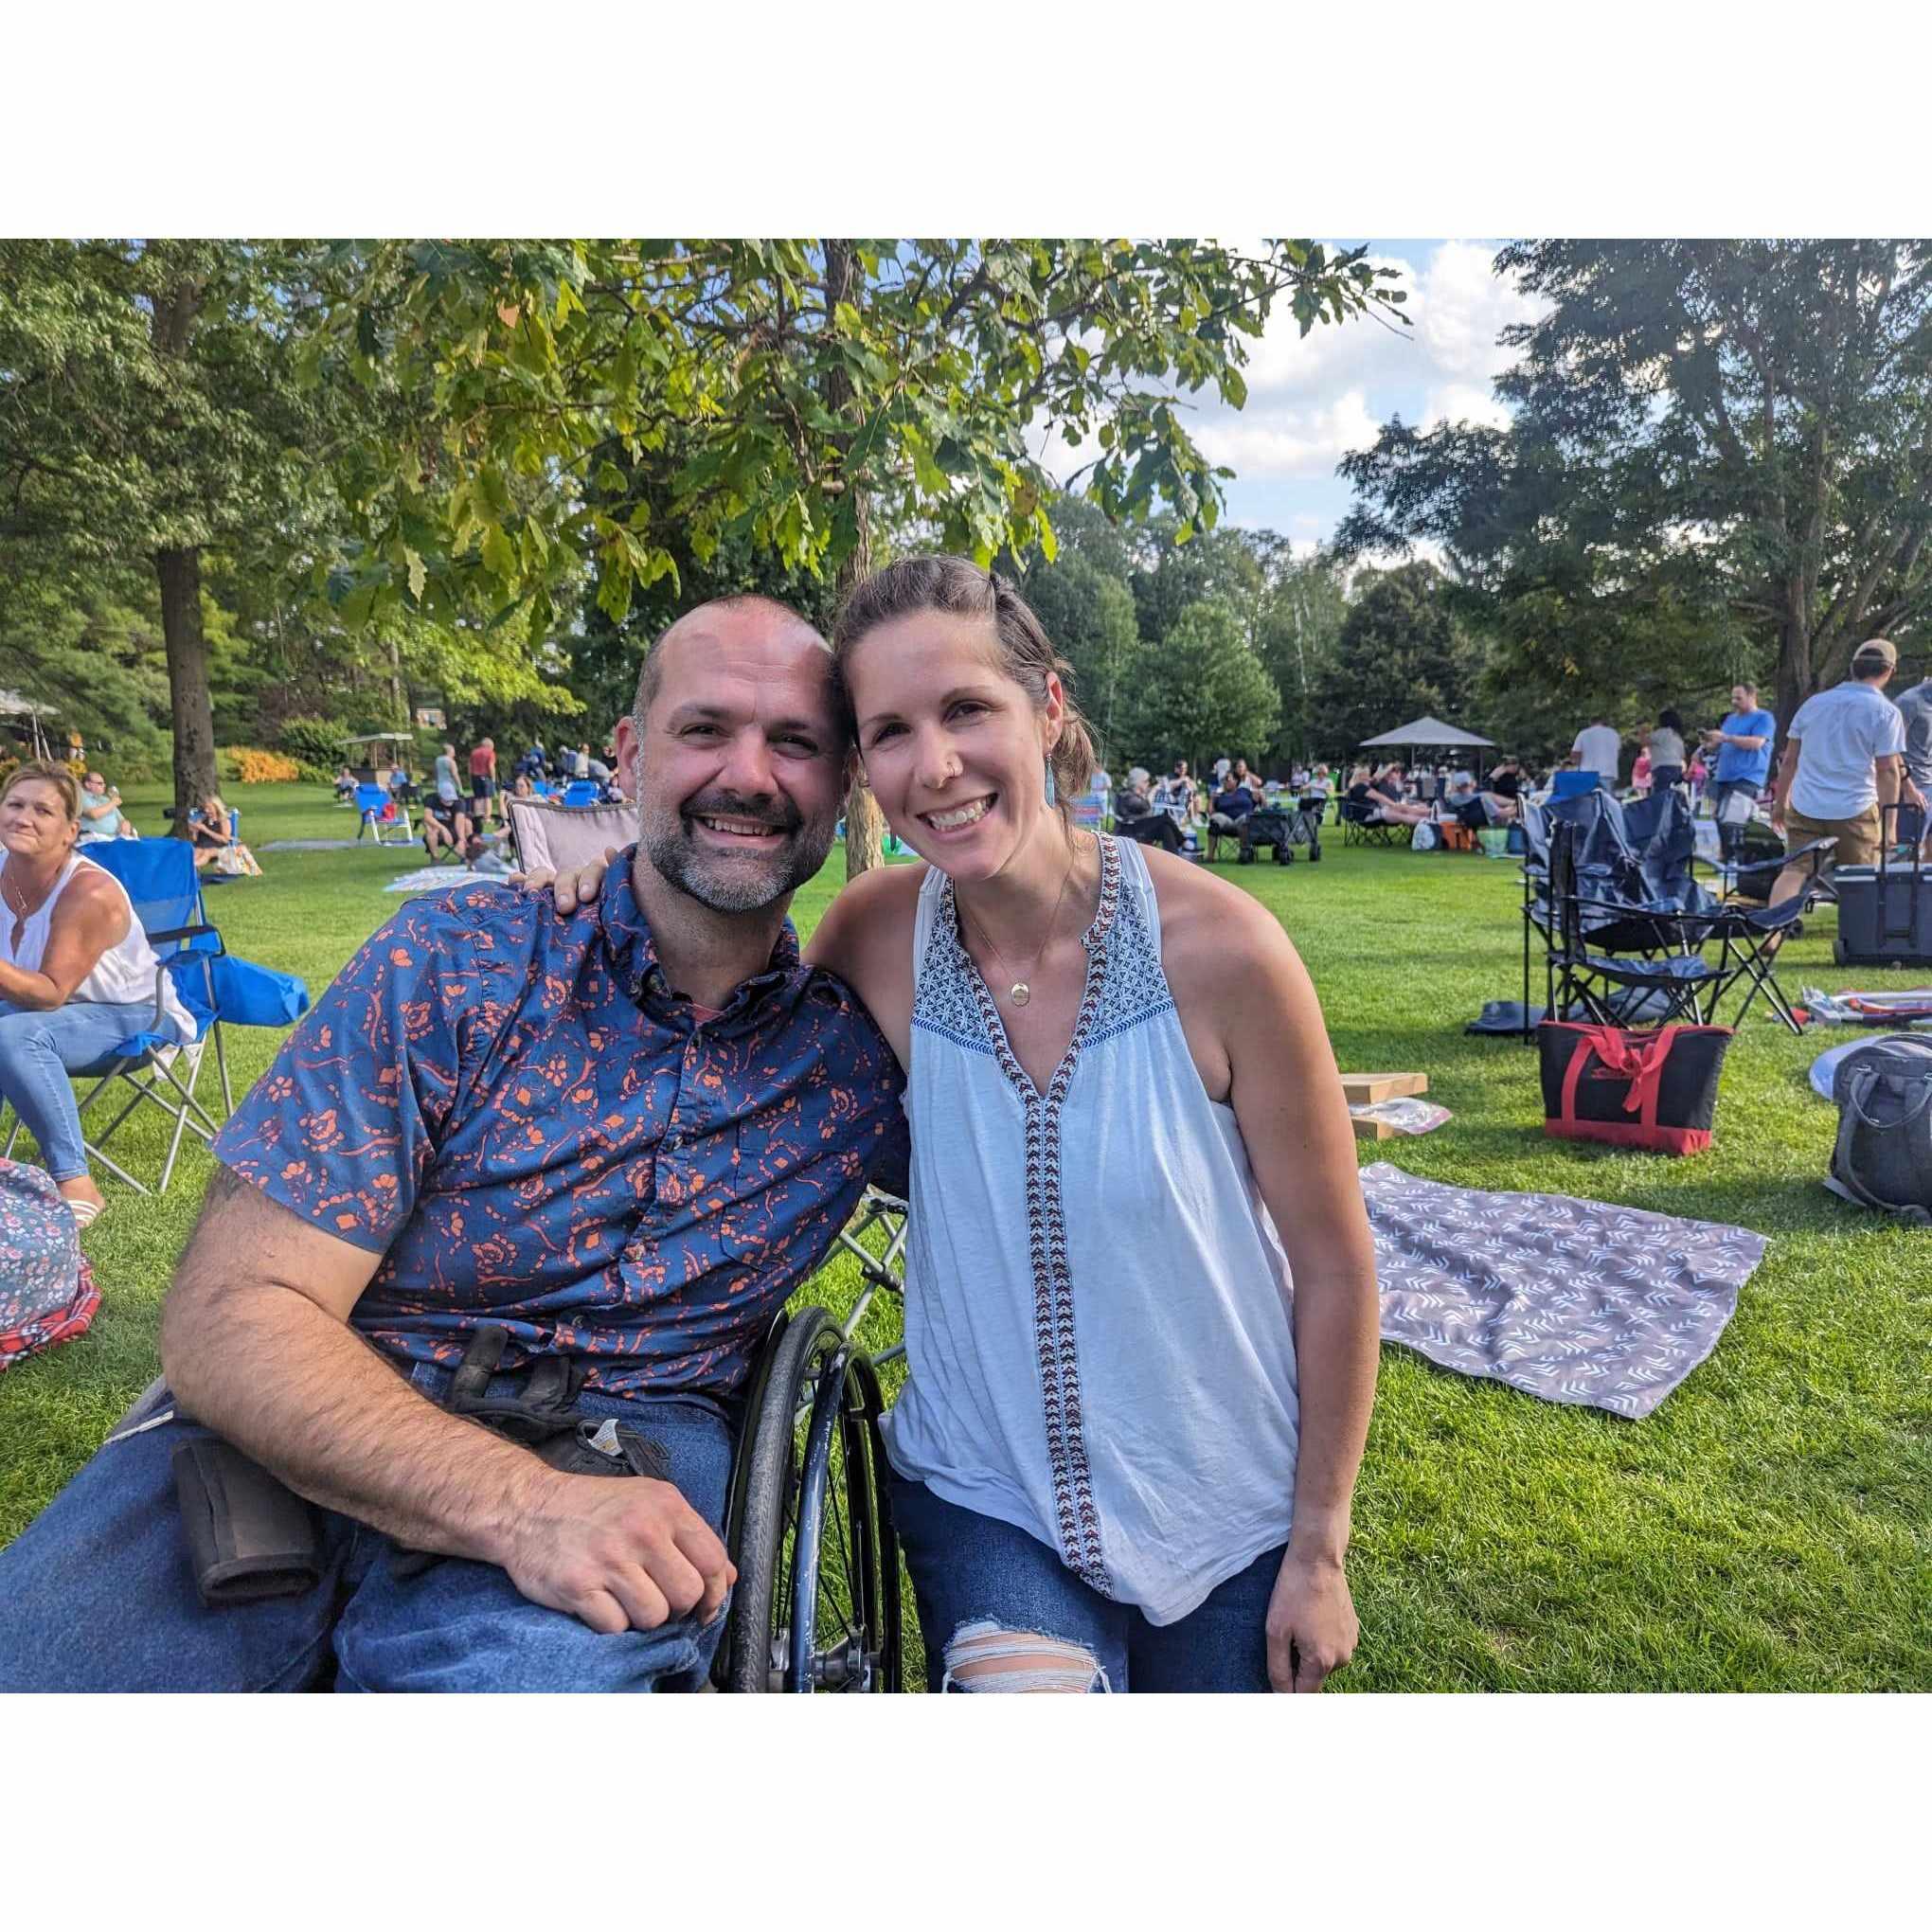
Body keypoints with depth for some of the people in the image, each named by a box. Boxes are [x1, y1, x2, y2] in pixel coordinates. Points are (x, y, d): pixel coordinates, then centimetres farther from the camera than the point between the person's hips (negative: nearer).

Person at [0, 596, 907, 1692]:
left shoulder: (856, 1050, 0)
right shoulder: (457, 957, -5)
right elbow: (226, 1319, -10)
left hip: (622, 1465, 0)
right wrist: (515, 1502, -26)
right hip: (314, 1438, 1)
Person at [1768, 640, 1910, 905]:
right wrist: (1888, 822, -2)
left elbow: (1789, 760, 11)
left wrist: (1780, 803, 20)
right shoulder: (1886, 711, -4)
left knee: (1794, 871, -2)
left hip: (1805, 807, 3)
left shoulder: (1813, 703, 9)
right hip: (1855, 811, -3)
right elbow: (1888, 771, -7)